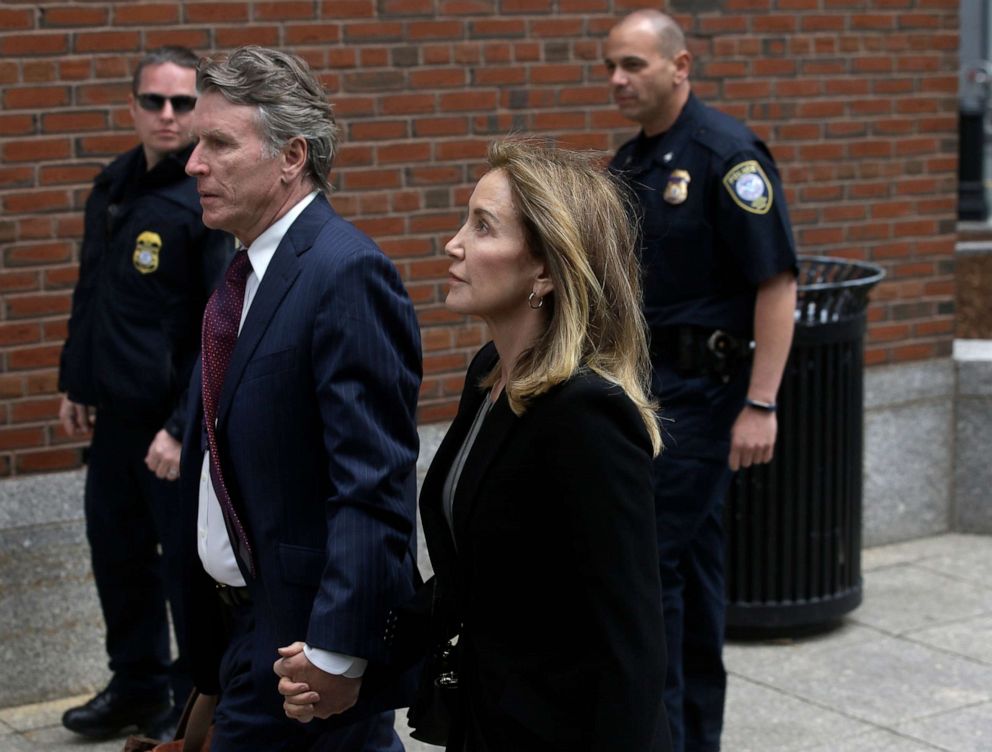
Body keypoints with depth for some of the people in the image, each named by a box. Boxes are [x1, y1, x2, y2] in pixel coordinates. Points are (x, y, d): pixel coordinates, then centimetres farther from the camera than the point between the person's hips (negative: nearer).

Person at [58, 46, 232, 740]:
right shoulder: (113, 187, 7)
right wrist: (75, 383, 16)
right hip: (114, 416, 7)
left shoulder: (213, 201, -16)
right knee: (117, 553, 17)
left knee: (188, 566, 5)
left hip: (179, 425, -7)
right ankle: (138, 687, 36)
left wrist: (185, 427, -22)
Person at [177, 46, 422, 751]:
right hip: (239, 617, 8)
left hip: (302, 640, -8)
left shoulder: (347, 274, -18)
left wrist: (337, 654, -25)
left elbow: (374, 484, -23)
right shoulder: (248, 273, 10)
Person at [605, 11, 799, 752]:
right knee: (689, 556, 14)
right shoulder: (629, 162, 11)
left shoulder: (726, 153, -14)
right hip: (643, 383, 8)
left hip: (703, 385, -8)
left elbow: (777, 283, -18)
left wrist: (760, 405, -22)